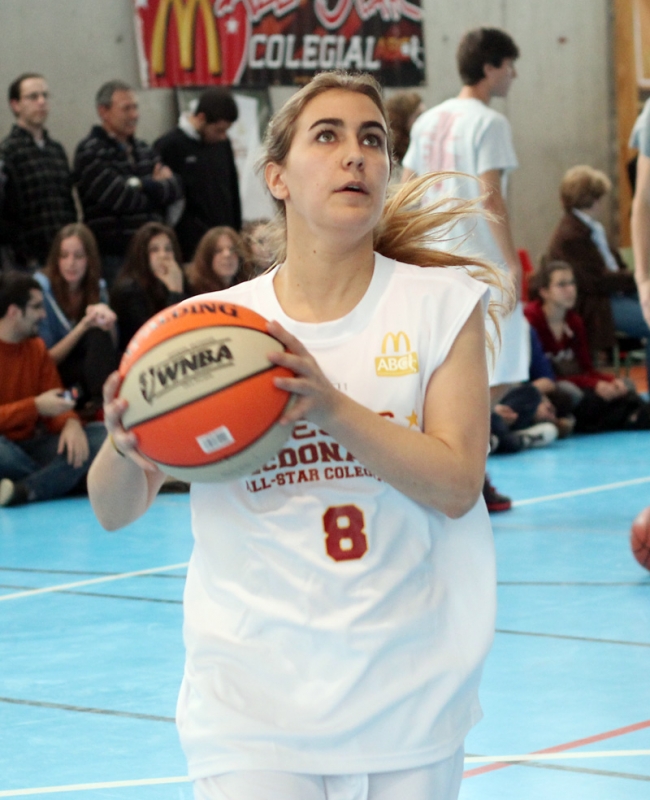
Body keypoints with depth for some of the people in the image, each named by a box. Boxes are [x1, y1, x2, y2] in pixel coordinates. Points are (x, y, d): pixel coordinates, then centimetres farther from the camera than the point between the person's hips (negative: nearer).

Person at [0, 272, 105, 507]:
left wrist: (71, 423, -16)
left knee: (101, 434, -14)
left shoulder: (36, 346, 10)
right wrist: (35, 406, -21)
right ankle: (63, 478, -13)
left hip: (29, 447, 7)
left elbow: (55, 407, 7)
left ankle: (21, 491, -33)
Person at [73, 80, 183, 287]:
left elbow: (175, 189, 7)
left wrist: (142, 185, -10)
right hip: (113, 256, -7)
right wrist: (158, 186, 1)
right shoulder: (90, 153, -5)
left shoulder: (142, 149, 18)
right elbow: (121, 198, -16)